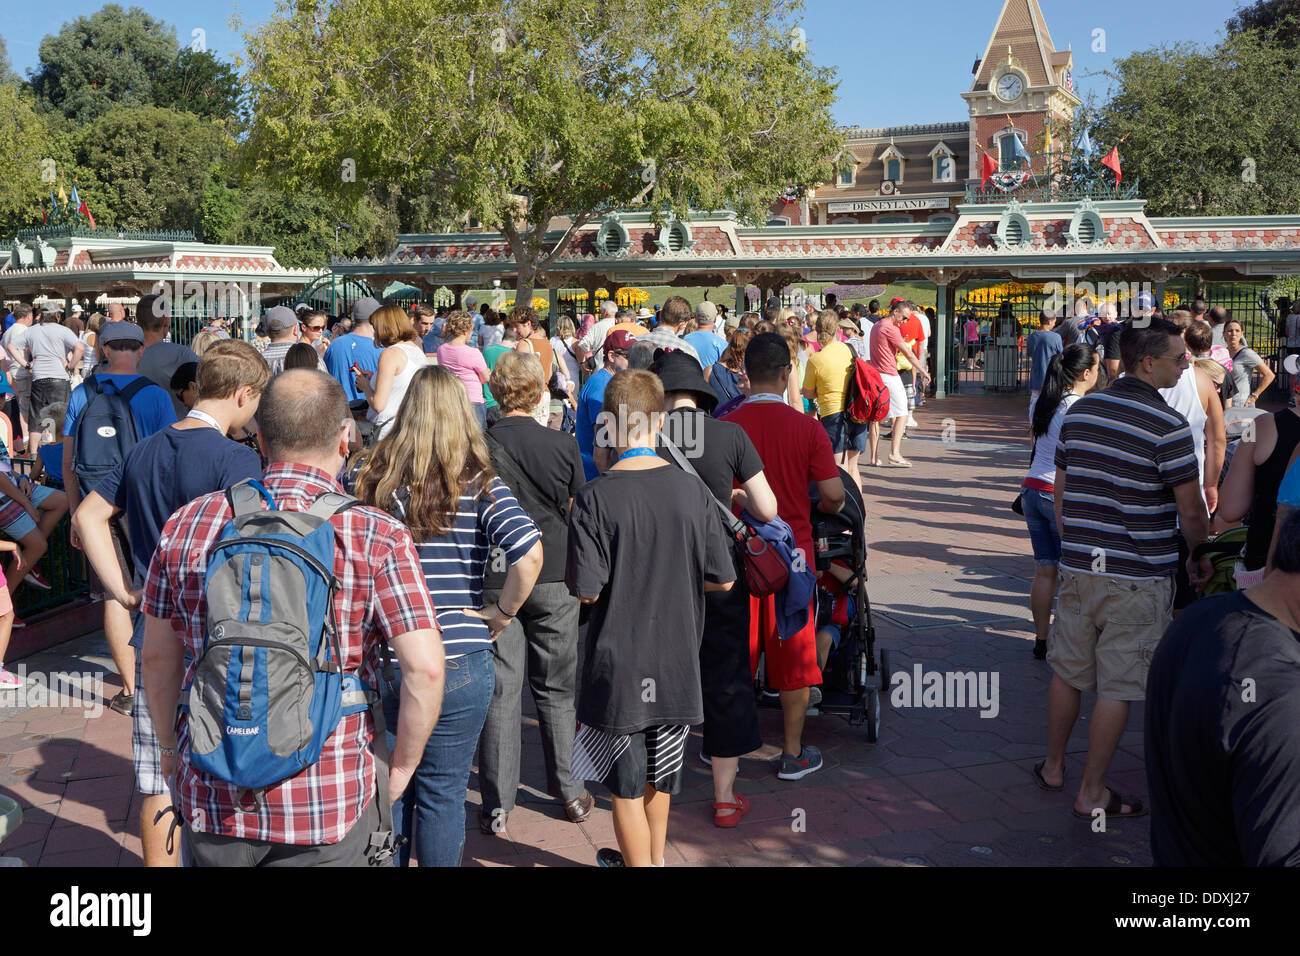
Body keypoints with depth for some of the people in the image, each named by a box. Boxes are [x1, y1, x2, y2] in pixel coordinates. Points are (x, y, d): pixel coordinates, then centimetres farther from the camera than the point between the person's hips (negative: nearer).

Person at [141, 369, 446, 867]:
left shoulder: (189, 524, -2)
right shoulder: (376, 536, -12)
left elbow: (158, 658, 6)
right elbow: (425, 669, -17)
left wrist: (170, 749, 21)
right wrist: (400, 769, -2)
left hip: (212, 799, 3)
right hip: (330, 807, -3)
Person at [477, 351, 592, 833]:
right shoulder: (562, 445, -5)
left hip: (495, 580, -1)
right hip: (554, 577, 1)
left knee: (500, 690, 6)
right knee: (557, 688, 13)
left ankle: (497, 806, 11)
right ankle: (569, 792, 23)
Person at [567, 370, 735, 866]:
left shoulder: (595, 497, -17)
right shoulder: (692, 489, -7)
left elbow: (586, 590, -17)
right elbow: (722, 580, -3)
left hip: (619, 666, -4)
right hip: (678, 664, 4)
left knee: (627, 786, 11)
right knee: (660, 778, 23)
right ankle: (653, 858, 41)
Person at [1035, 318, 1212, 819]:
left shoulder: (1079, 411, 5)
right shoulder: (1168, 426, -15)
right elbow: (1191, 511, -10)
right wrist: (1199, 556, 9)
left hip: (1077, 567, 6)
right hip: (1137, 577, -6)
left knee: (1068, 673, 18)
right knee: (1117, 688, 4)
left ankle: (1053, 766, 32)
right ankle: (1092, 793, 12)